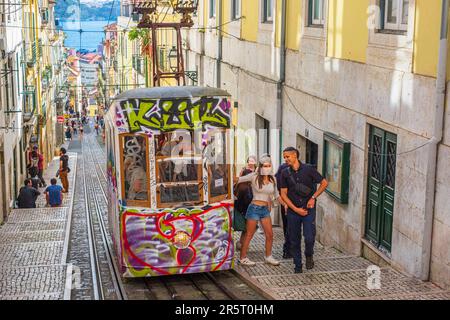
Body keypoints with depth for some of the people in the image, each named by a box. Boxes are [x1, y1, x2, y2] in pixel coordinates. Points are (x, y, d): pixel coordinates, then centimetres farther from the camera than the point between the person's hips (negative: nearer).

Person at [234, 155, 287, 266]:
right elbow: (238, 180, -5)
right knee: (249, 235, 1)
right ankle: (243, 258, 12)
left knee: (270, 235, 7)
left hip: (265, 209, 5)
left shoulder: (272, 179, 6)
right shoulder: (254, 177, -9)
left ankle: (268, 257, 24)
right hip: (254, 208, -5)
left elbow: (276, 195, 15)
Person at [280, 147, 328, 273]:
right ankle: (298, 265, 21)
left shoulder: (308, 169, -5)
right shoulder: (285, 173, 1)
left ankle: (309, 255, 18)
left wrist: (313, 198, -6)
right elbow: (283, 194, 2)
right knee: (294, 240, 6)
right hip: (293, 210, 2)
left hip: (308, 209, -2)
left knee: (309, 238, -13)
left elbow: (324, 183, 2)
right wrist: (295, 209, -7)